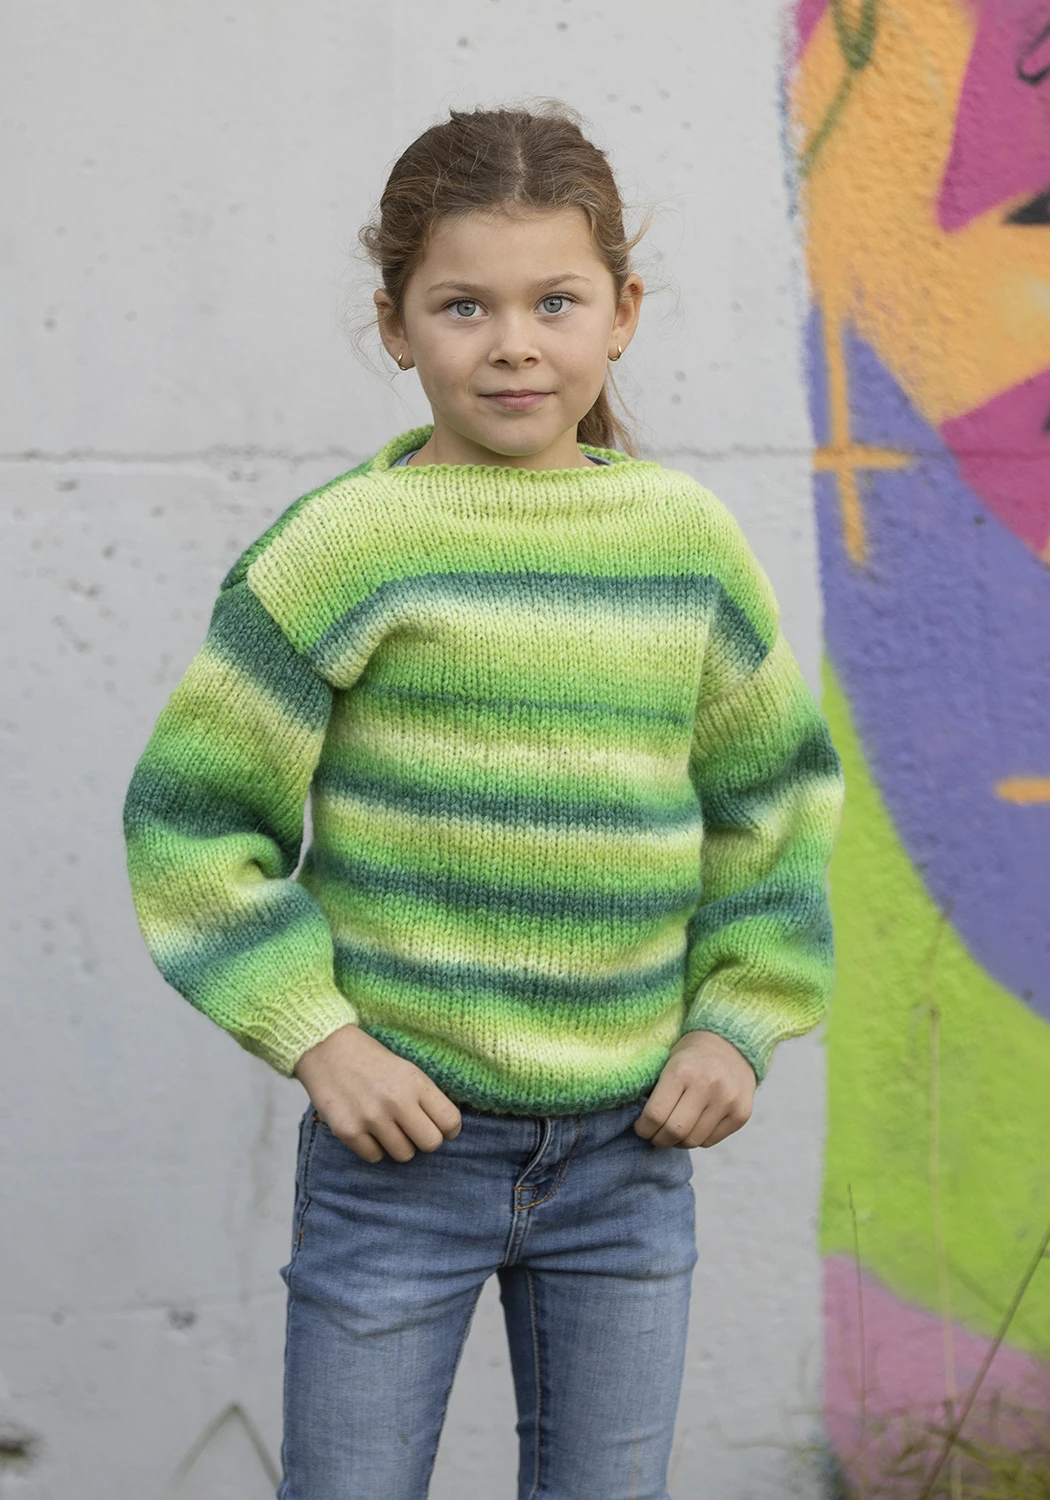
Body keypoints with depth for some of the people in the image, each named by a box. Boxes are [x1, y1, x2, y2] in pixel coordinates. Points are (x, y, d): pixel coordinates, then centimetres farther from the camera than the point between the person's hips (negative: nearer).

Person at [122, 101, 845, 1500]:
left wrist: (740, 1021, 4)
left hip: (630, 1143, 4)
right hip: (403, 1131, -3)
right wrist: (313, 1033, -12)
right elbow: (191, 814, -6)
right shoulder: (350, 542, -10)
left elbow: (781, 792, 13)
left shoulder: (688, 538, 2)